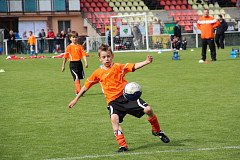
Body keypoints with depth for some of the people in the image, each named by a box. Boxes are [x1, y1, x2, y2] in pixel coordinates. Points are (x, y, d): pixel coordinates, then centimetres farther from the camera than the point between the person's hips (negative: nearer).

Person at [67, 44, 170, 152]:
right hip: (113, 101, 0)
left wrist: (146, 62, -25)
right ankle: (122, 145, -25)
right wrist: (76, 99, 17)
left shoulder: (118, 67, 4)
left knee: (147, 109, -11)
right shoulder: (98, 73, 7)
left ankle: (157, 130, 17)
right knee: (114, 118, -29)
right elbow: (86, 86, 15)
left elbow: (133, 66, -7)